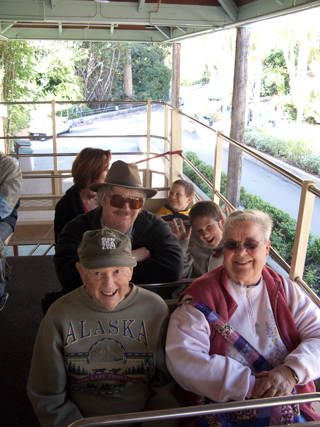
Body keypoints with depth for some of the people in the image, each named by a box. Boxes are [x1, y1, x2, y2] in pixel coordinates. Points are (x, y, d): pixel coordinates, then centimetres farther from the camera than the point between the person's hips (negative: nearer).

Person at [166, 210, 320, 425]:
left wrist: (292, 371, -16)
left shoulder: (285, 290, 8)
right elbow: (182, 359, -15)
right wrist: (249, 385, -17)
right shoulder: (202, 295, -5)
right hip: (222, 406, -4)